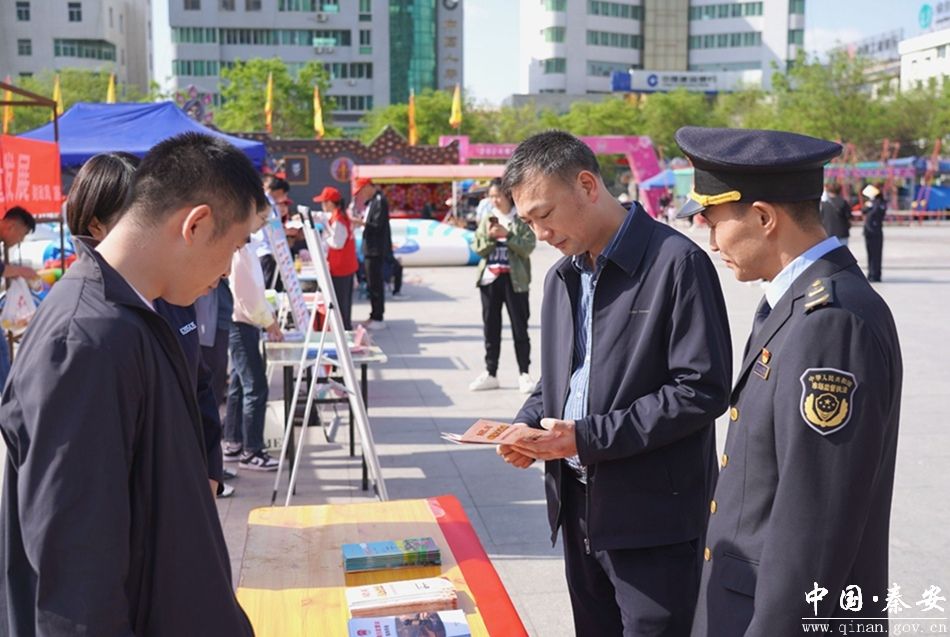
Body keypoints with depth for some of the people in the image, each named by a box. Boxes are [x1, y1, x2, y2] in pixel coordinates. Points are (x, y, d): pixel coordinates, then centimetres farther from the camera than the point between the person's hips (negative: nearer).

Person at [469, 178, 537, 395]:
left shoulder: (522, 219, -1)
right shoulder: (487, 219, 11)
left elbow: (528, 247, -10)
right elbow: (477, 248, 5)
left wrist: (506, 234, -18)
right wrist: (489, 236, -13)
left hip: (514, 279, -4)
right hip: (489, 278, 4)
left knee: (519, 328, 1)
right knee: (491, 328, 8)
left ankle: (524, 374, 8)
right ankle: (490, 374, 15)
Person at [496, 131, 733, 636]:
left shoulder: (675, 262, -13)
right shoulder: (560, 277, 12)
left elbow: (702, 390, -18)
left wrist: (588, 437, -20)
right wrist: (527, 426, -1)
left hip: (651, 518, -7)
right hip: (578, 505, 7)